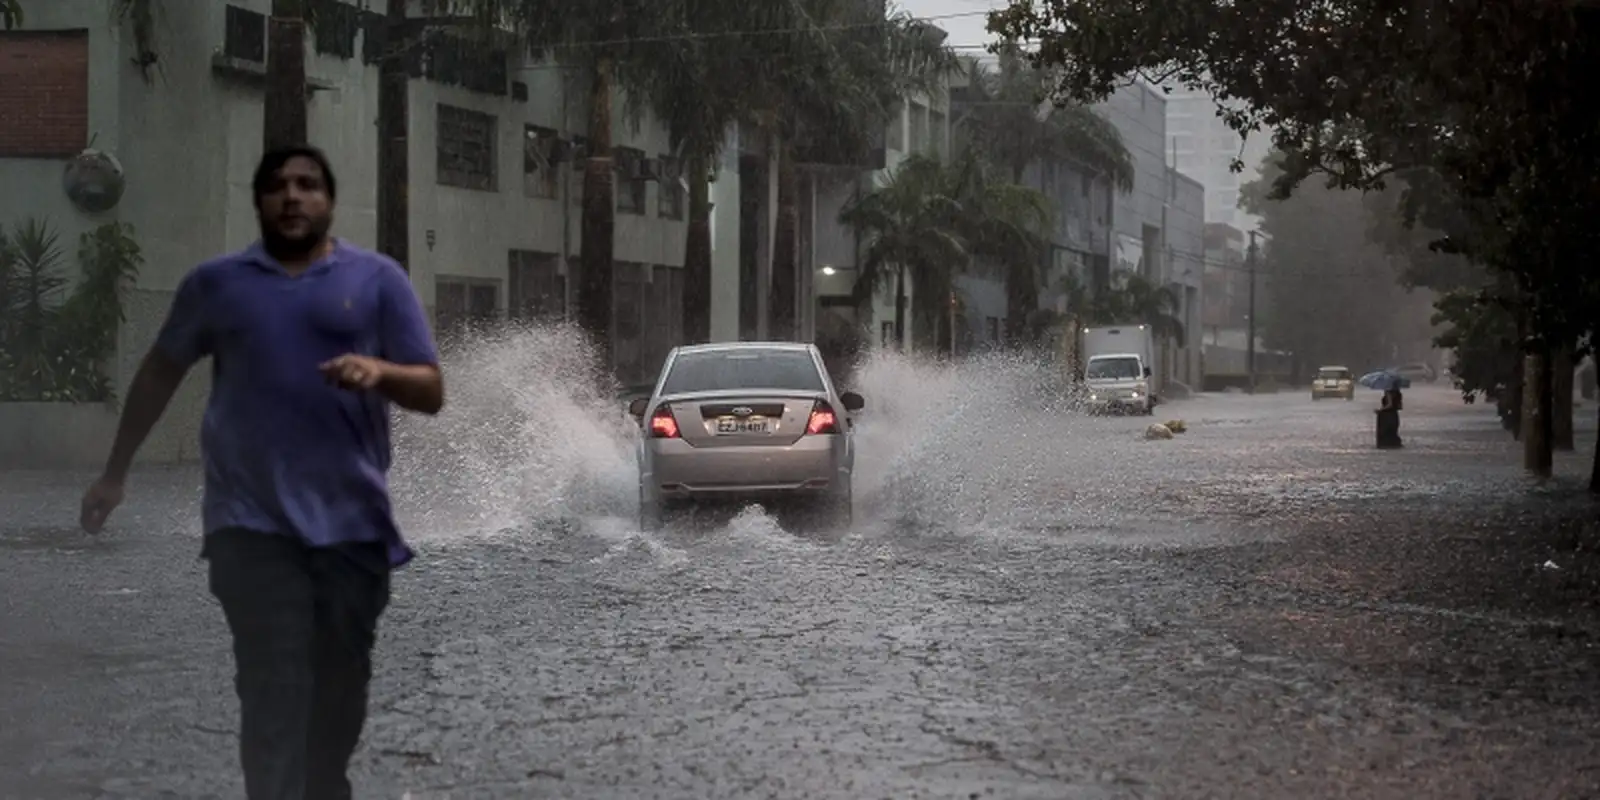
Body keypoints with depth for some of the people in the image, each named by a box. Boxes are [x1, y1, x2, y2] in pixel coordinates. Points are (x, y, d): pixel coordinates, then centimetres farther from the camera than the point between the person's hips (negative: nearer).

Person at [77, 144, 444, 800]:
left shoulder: (378, 279, 5)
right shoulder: (216, 282, 8)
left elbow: (431, 392, 3)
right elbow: (160, 373, 20)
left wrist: (380, 370, -19)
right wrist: (115, 471, 21)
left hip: (353, 522, 1)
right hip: (254, 524, -1)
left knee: (340, 690, 10)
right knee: (272, 693, -9)